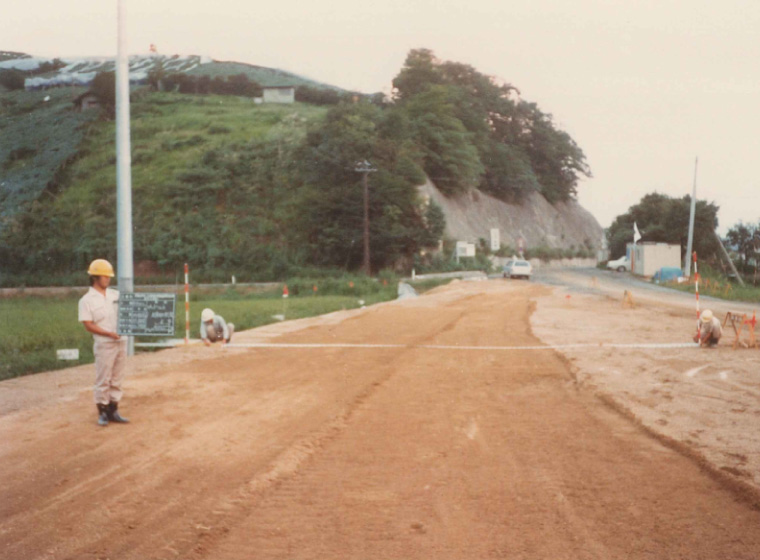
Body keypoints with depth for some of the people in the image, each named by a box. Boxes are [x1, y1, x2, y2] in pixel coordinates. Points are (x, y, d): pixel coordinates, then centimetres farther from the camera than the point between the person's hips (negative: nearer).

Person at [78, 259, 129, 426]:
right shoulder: (87, 300, -5)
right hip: (103, 344, -5)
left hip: (121, 342, 6)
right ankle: (102, 412, 9)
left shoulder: (115, 295, 11)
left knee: (117, 380, 9)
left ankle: (113, 411, 17)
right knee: (103, 380, -1)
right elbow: (88, 325, -11)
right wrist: (109, 333, -19)